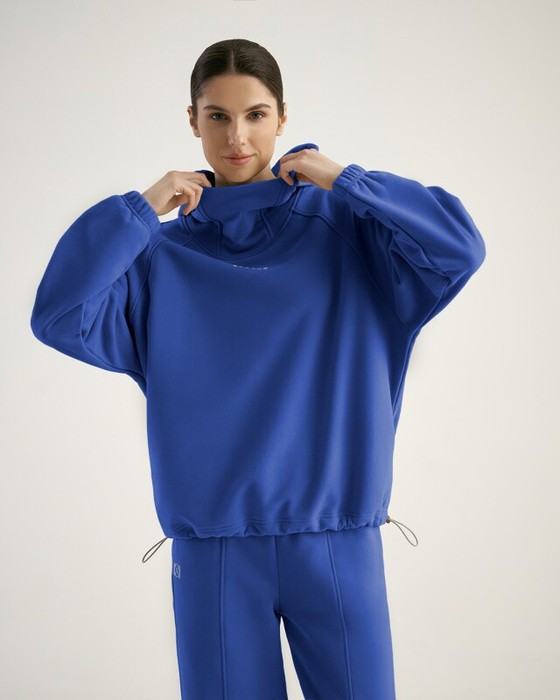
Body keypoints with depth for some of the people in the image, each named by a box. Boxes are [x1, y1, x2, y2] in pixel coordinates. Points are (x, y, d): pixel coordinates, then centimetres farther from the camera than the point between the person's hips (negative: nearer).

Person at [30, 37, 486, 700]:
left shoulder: (344, 228, 3)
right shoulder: (162, 254, 6)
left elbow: (460, 248, -10)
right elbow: (60, 316, -6)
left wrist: (344, 179, -10)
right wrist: (140, 208, -8)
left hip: (337, 539, -1)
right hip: (212, 544, 1)